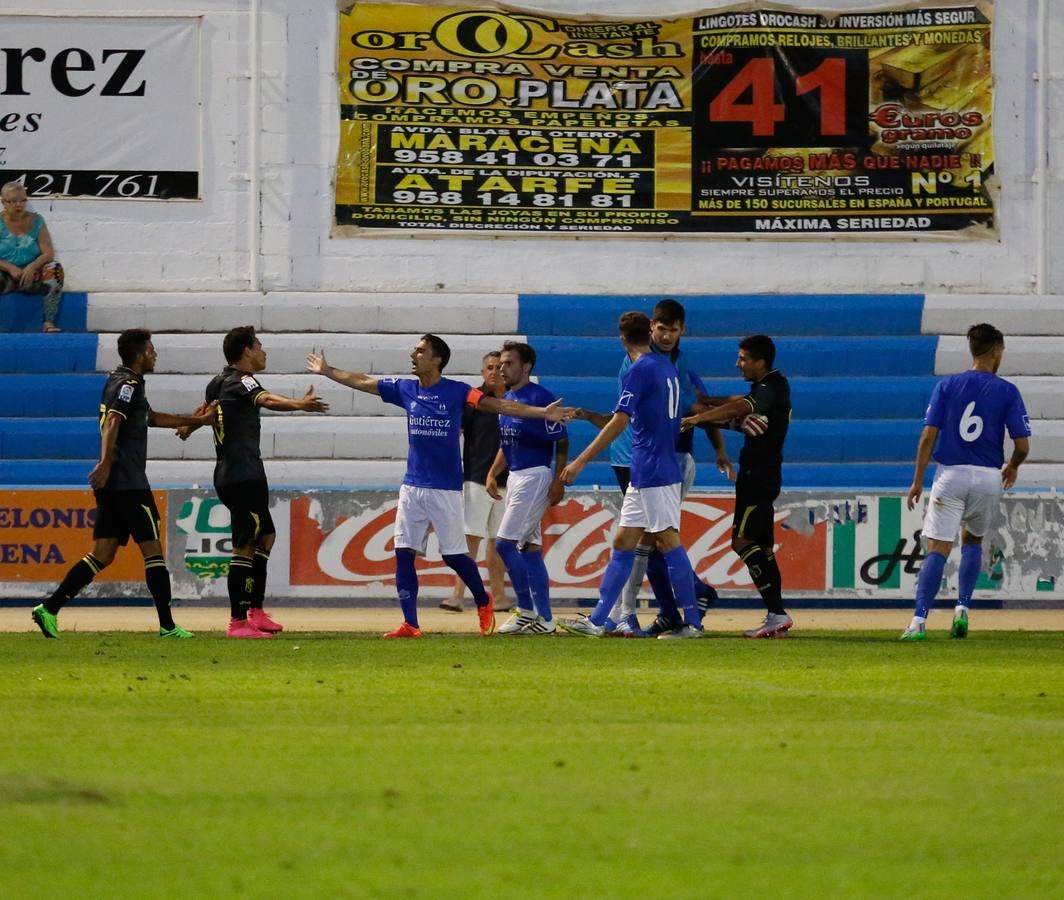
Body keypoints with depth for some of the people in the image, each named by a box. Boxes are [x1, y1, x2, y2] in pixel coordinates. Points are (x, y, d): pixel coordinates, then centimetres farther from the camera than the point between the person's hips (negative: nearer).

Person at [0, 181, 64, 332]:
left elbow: (49, 253, -2)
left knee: (55, 268, -27)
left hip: (31, 277, 2)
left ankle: (49, 323, -29)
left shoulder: (36, 221, 6)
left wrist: (32, 266, -21)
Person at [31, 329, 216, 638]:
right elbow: (113, 421, -25)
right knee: (152, 549, -3)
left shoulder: (118, 381, 22)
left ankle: (49, 609, -3)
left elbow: (151, 417, 35)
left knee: (102, 554, 6)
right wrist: (106, 462, -37)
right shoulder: (129, 385, -9)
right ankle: (167, 626, -2)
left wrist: (193, 420, 41)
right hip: (129, 484, -9)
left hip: (111, 485, 9)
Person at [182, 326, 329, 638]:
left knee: (265, 536, 20)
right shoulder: (241, 382, -13)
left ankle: (256, 611, 19)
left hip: (226, 475, 10)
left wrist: (189, 426, 56)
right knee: (245, 548, -9)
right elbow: (266, 400, -35)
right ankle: (238, 621, -10)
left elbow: (206, 409, 37)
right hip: (245, 477, -10)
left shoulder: (219, 383, 15)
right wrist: (300, 404, -51)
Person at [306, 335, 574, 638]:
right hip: (412, 486, 5)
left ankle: (483, 603, 24)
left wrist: (542, 413, -26)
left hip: (446, 488, -5)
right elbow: (362, 382, 17)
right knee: (404, 553, -2)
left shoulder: (456, 392, -8)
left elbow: (498, 405, -15)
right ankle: (410, 624, 2)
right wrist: (327, 372, 24)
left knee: (454, 555, -1)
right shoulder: (406, 389, 6)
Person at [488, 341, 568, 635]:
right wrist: (493, 473, 13)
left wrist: (559, 481, -21)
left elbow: (561, 441, -16)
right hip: (515, 476, 9)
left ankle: (527, 610, -5)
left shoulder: (539, 397, -14)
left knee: (505, 543, -12)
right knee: (530, 548, 8)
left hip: (535, 476, -9)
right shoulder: (507, 399, 13)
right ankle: (544, 617, 10)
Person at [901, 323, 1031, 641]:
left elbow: (928, 435, -4)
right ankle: (962, 609, 10)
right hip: (988, 477, 1)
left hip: (950, 474, -1)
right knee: (972, 540, 24)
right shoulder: (1007, 392, 0)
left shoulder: (947, 386, 1)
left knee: (937, 549, -5)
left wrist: (918, 480, 0)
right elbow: (1022, 445, -4)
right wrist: (1012, 466, 19)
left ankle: (919, 620, -19)